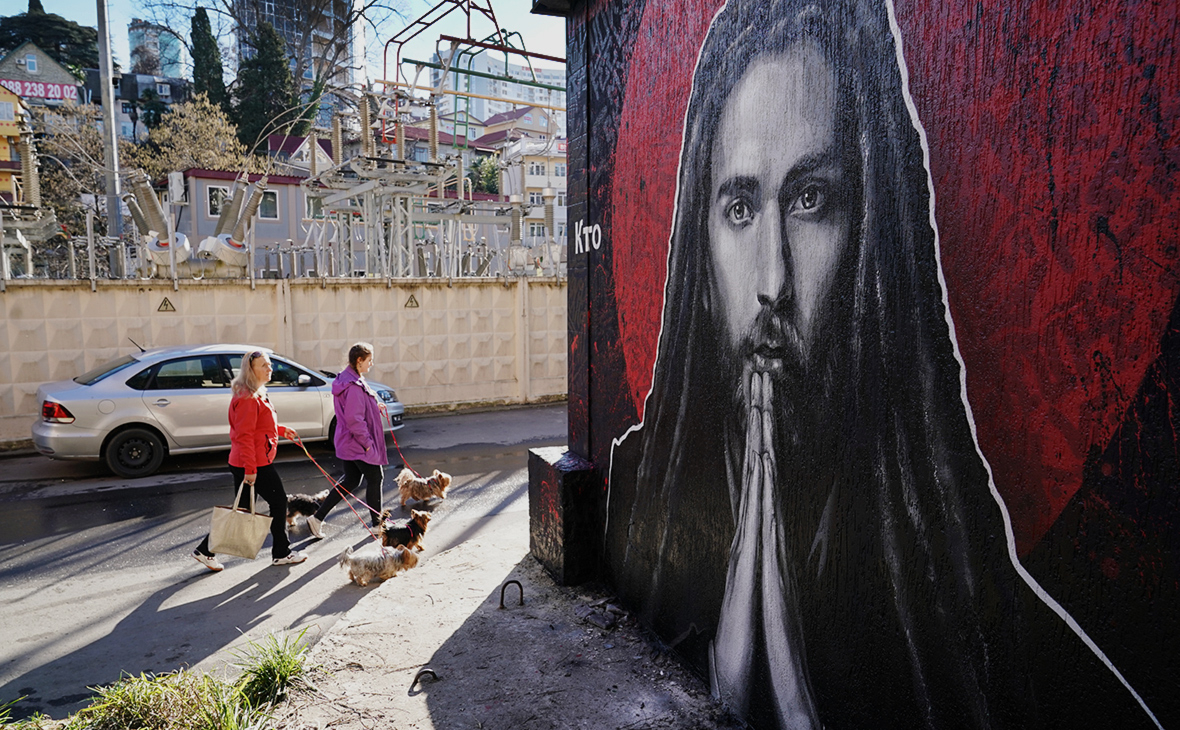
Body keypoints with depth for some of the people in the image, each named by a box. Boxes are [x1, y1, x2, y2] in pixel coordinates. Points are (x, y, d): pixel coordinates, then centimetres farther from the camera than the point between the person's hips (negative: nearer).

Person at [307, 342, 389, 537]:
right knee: (375, 478, 5)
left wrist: (374, 406, 9)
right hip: (359, 444, -10)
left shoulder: (346, 380, 9)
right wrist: (367, 442, -19)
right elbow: (354, 420, -25)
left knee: (351, 480, 15)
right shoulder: (354, 386, -23)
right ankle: (377, 524, 17)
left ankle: (317, 518, 14)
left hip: (347, 441, 10)